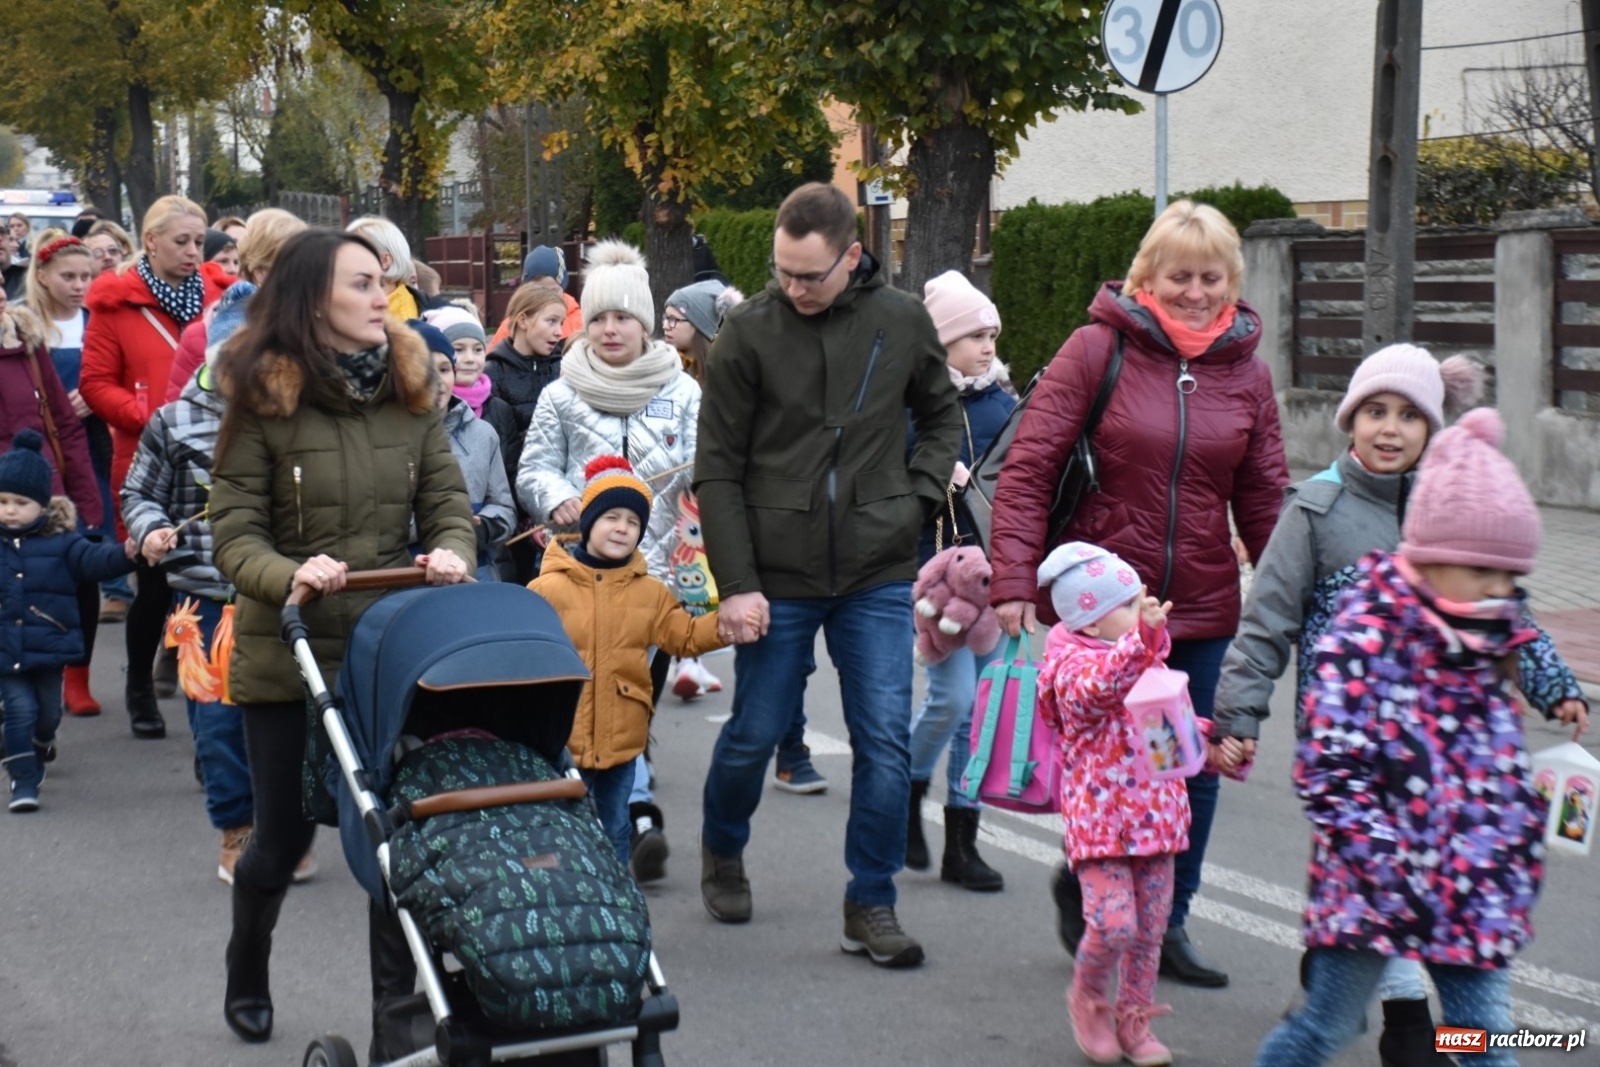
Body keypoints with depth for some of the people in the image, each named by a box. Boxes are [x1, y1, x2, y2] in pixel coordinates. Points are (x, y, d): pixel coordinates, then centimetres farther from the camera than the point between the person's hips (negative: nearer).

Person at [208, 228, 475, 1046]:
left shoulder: (411, 393, 3)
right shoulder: (262, 397, -8)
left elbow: (448, 504, 3)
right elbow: (235, 533, -10)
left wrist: (452, 553, -18)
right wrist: (289, 574, -29)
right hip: (286, 658, -2)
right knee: (283, 833, 10)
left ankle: (396, 1002, 15)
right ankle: (246, 977, 39)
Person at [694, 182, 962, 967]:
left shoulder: (902, 321, 1)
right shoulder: (750, 330, -6)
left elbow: (941, 414, 19)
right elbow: (717, 469, -4)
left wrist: (920, 493, 1)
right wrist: (736, 583, -9)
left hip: (878, 576, 2)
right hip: (777, 576, -1)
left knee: (885, 742, -1)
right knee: (756, 732, 10)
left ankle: (872, 904, 13)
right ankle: (721, 852, 38)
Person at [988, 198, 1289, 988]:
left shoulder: (1246, 372, 6)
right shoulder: (1100, 348, -7)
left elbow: (1265, 498, 10)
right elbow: (1028, 467, -9)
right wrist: (1014, 579, -16)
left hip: (1201, 608, 4)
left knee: (1193, 766, 8)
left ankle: (1166, 923, 25)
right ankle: (1083, 885, 30)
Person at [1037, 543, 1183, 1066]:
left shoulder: (1152, 665, 13)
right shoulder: (1074, 666, -14)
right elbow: (1101, 685, -38)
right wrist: (1142, 637, -52)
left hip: (1156, 817, 7)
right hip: (1100, 819, -7)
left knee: (1150, 927, 10)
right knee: (1113, 922, -14)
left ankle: (1134, 1018, 26)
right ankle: (1087, 996, 14)